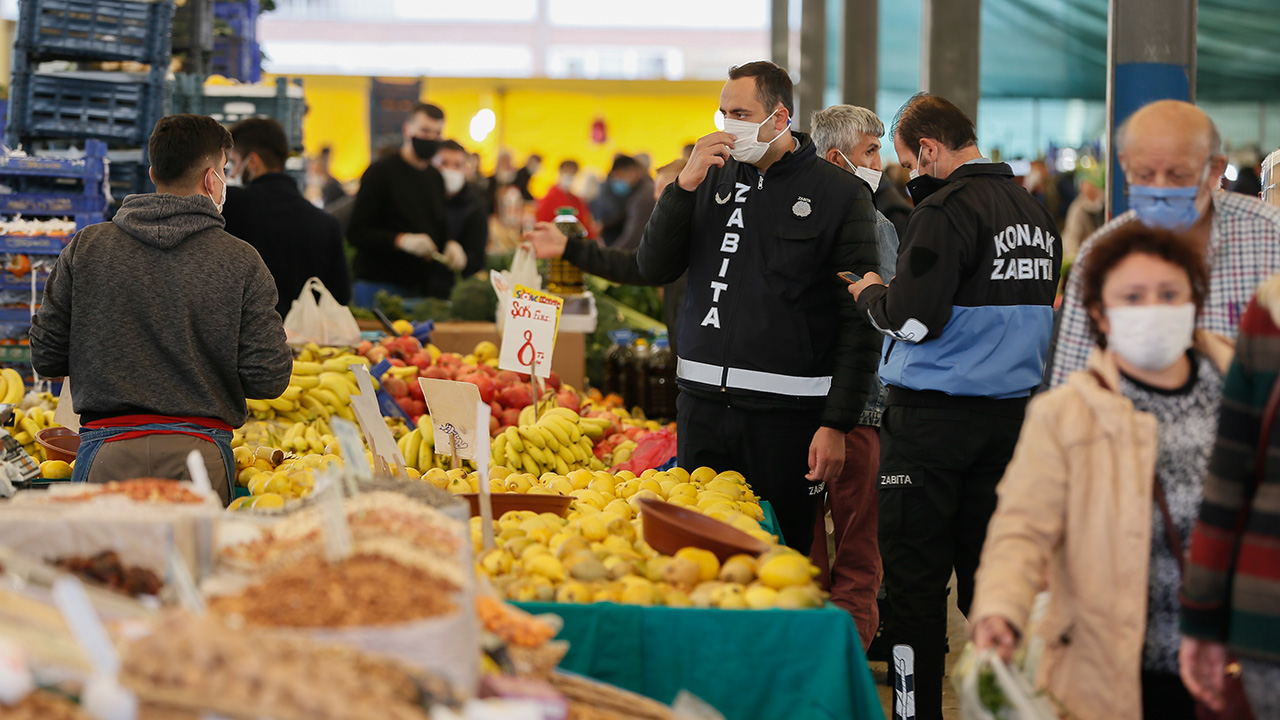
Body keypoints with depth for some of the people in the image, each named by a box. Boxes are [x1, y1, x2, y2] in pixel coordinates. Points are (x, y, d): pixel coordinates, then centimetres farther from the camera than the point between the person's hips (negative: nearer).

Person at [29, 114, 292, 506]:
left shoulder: (86, 247, 2)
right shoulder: (240, 261, -2)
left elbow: (45, 358, 6)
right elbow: (267, 379, -4)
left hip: (107, 446, 1)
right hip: (200, 453, -1)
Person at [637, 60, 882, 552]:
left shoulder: (840, 194, -3)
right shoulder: (715, 178, 11)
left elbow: (859, 321, -5)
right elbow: (654, 270, 6)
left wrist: (837, 423, -11)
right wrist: (685, 185, -7)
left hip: (786, 412, -4)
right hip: (703, 403, 4)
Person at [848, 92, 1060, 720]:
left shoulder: (945, 210, -14)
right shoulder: (1034, 210, 10)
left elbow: (914, 320, -20)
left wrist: (871, 294, 1)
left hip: (934, 415, -7)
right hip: (1014, 410, 7)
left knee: (914, 574, 0)